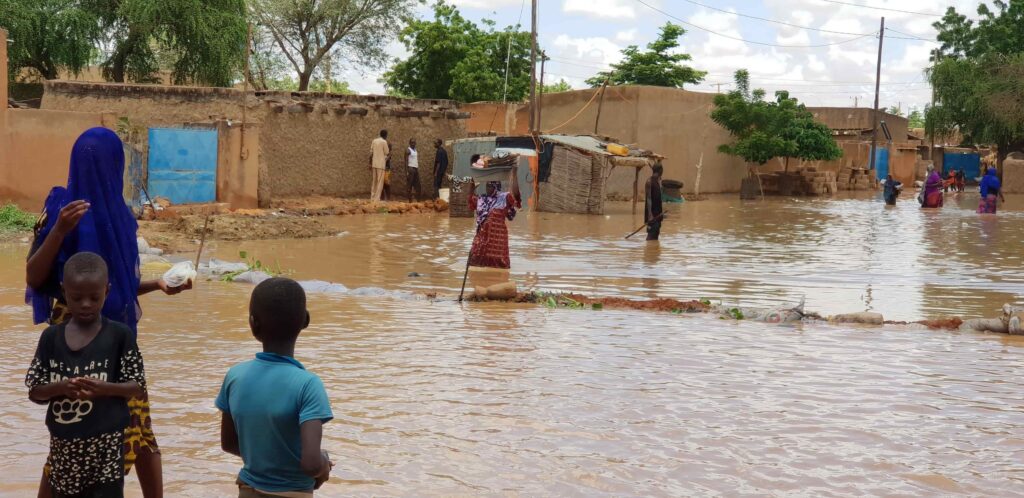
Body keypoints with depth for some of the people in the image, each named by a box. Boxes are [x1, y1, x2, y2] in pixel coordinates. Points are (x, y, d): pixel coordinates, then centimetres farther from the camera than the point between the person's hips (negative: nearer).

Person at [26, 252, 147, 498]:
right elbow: (34, 391, 4)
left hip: (106, 444, -3)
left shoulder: (120, 335, -5)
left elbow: (138, 387, -4)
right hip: (64, 445, 3)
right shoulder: (51, 337, 3)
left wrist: (104, 388, -23)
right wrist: (60, 387, -18)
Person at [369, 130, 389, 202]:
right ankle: (377, 199, -10)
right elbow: (387, 153, -3)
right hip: (381, 164, -6)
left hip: (374, 164, 6)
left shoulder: (374, 141, 11)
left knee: (374, 181, 12)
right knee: (380, 182, -4)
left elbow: (371, 153, 10)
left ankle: (372, 198, 10)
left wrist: (370, 164, 15)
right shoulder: (384, 142, -8)